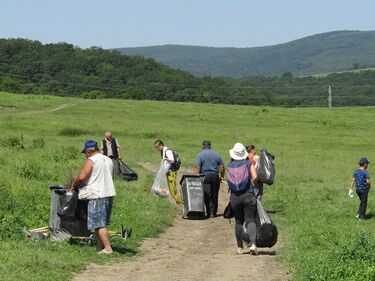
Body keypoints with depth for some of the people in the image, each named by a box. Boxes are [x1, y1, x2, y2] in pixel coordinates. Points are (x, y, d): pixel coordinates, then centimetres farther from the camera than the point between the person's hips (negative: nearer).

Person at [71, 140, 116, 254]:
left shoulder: (90, 161, -9)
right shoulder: (108, 160, 15)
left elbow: (81, 177, -18)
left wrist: (74, 185, 1)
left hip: (97, 195, -8)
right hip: (109, 193, 8)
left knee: (99, 224, -4)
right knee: (102, 223, 14)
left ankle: (108, 248, -8)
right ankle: (99, 247, 16)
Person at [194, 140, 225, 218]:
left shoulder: (200, 155, -2)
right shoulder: (217, 155, 7)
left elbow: (197, 168, -9)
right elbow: (222, 167, 5)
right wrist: (221, 176, 15)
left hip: (205, 176, -3)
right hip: (215, 176, 3)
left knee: (208, 196, -3)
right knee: (215, 195, 10)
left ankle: (209, 213, -8)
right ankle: (214, 212, 14)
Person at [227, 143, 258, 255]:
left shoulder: (229, 166, 3)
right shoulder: (249, 163, -3)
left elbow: (229, 181, 1)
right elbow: (255, 177, -12)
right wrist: (252, 184, 7)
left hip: (235, 197, 2)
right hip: (248, 195, -2)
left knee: (238, 222, 14)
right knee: (250, 220, -3)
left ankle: (240, 247, 19)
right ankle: (253, 244, -23)